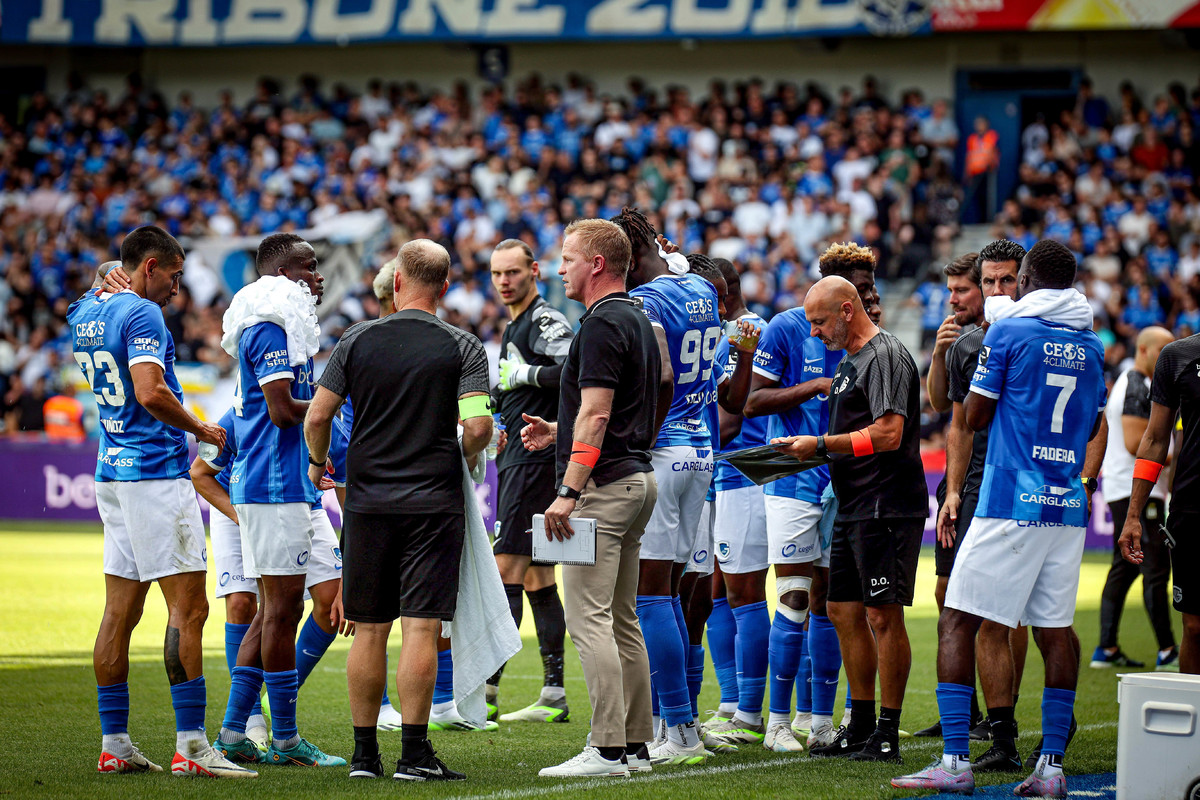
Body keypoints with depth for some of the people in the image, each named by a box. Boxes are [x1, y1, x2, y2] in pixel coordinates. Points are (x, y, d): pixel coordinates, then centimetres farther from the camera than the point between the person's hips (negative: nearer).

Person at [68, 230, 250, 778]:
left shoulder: (86, 314, 12)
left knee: (120, 611, 10)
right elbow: (151, 393, -24)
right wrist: (202, 428, -11)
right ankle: (191, 747, -10)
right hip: (156, 472, -9)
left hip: (111, 471, 9)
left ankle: (114, 744, 11)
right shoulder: (142, 315, -13)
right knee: (188, 609, -7)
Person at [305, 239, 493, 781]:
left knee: (369, 630, 8)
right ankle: (414, 753, -7)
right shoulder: (463, 347, -3)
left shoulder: (357, 340, 1)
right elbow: (478, 424, -14)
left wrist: (318, 462, 17)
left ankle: (364, 752, 12)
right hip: (434, 502, -2)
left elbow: (317, 416, -2)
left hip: (367, 502, 2)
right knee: (421, 627, -4)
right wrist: (464, 457, 7)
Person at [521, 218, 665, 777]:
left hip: (603, 484, -10)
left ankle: (608, 749, -14)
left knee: (589, 617, -11)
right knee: (622, 619, 12)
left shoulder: (602, 324, -14)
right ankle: (636, 745, 13)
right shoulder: (639, 321, 17)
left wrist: (569, 491, -22)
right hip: (637, 478, 10)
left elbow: (596, 415, -21)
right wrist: (556, 432, 23)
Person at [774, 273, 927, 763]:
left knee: (883, 615, -8)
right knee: (844, 612, 12)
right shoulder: (848, 360, 19)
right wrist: (804, 448, 10)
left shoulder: (885, 356, -12)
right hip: (852, 507, 10)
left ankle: (887, 734, -4)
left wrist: (821, 445, -16)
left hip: (885, 506, -10)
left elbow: (888, 434, -21)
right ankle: (860, 727, 19)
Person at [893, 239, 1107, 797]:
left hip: (1010, 501, -6)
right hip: (1068, 506, 6)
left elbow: (975, 417, -1)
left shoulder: (1008, 332, -6)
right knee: (1055, 629, 8)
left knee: (958, 622, -2)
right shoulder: (1091, 344, 11)